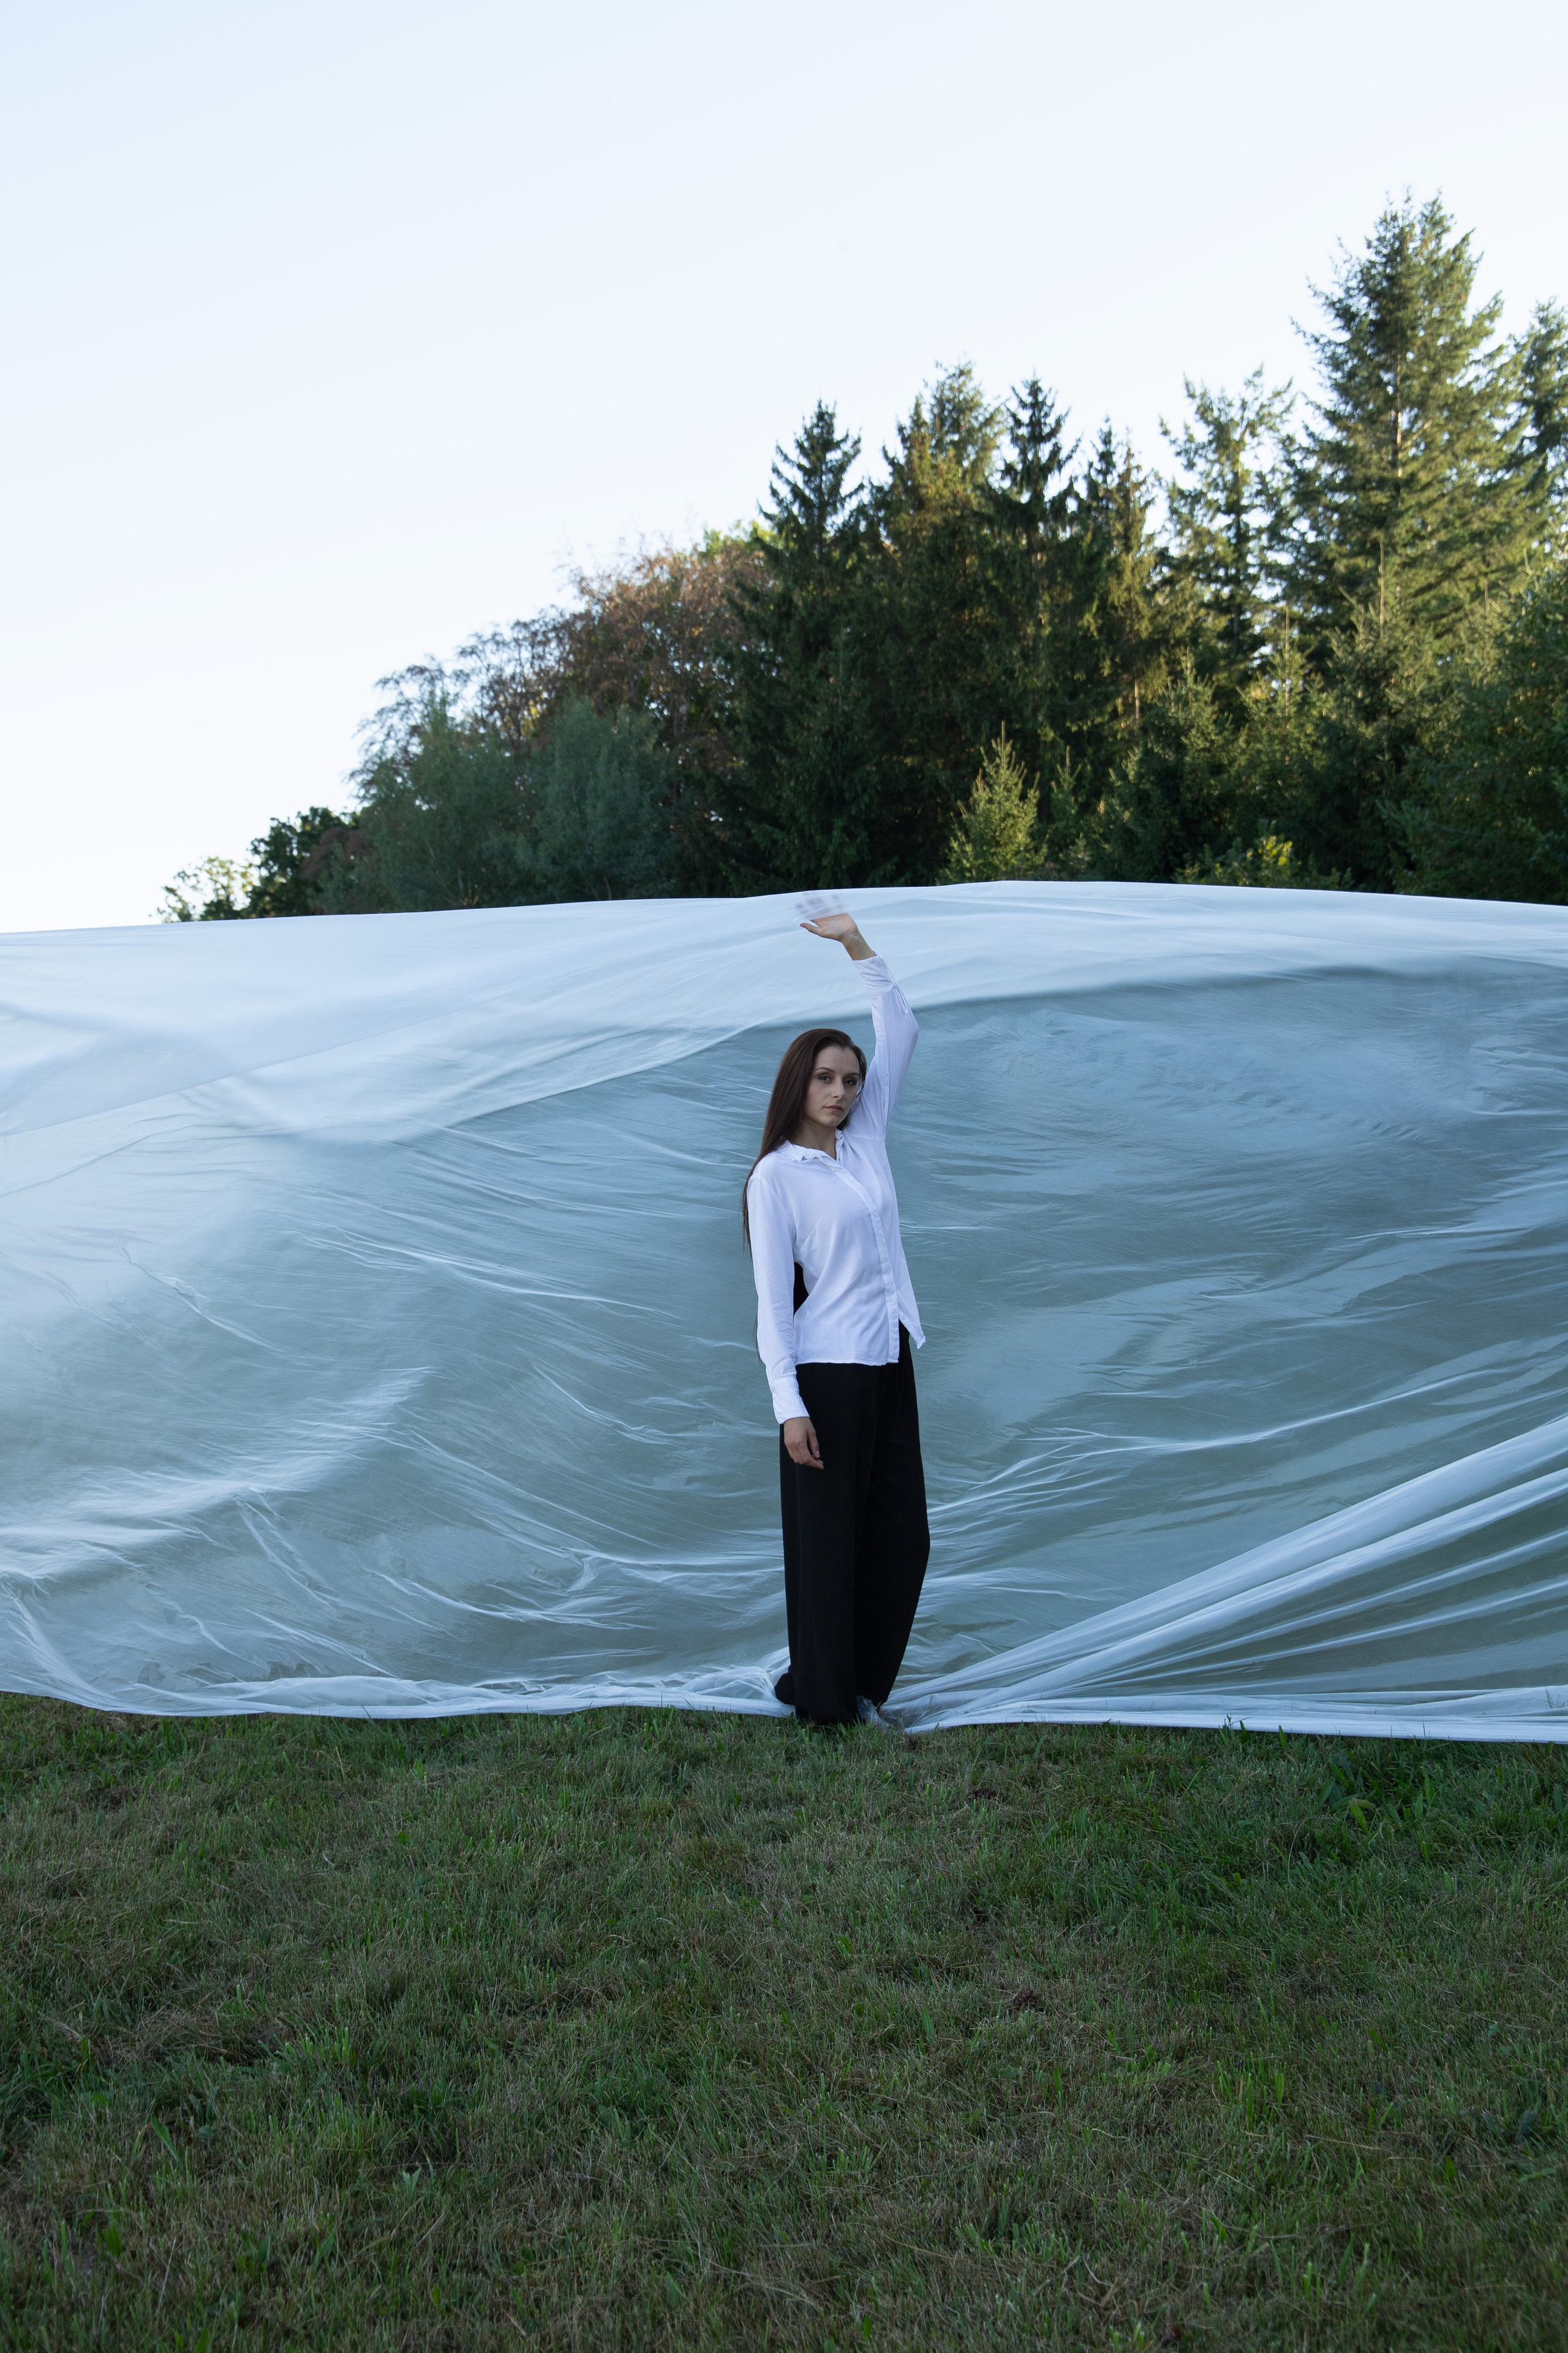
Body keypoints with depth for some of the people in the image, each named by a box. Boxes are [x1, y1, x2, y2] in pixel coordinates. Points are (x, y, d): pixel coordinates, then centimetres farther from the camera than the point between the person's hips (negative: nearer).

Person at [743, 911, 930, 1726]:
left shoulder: (865, 1137, 9)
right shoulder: (775, 1177, -7)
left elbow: (902, 1032, 13)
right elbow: (772, 1295, -11)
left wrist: (857, 944, 8)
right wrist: (787, 1404, -16)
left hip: (889, 1362, 7)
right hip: (826, 1373, -7)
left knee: (902, 1537, 10)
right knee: (828, 1542, 3)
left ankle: (863, 1683, 25)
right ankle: (824, 1698, 17)